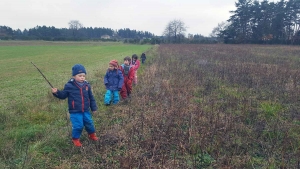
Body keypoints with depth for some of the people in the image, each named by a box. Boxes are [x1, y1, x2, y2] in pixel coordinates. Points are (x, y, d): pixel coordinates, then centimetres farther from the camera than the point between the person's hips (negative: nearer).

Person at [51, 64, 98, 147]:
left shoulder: (87, 85, -1)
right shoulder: (69, 86, -11)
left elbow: (91, 97, 8)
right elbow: (63, 95, 1)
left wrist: (94, 108, 11)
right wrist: (56, 92, -20)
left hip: (86, 110, 4)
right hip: (75, 111, -4)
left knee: (89, 123, 15)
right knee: (78, 126, -3)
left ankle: (92, 134, 42)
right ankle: (75, 139, 24)